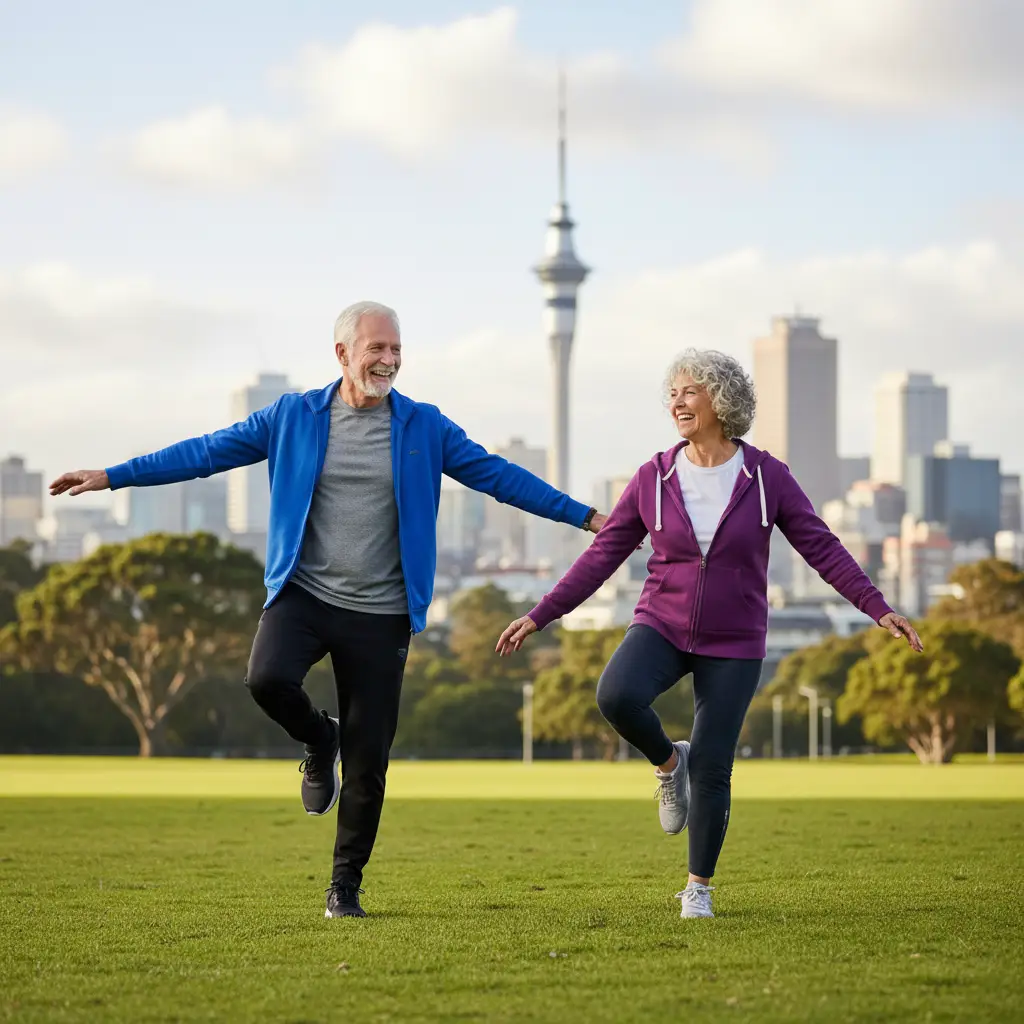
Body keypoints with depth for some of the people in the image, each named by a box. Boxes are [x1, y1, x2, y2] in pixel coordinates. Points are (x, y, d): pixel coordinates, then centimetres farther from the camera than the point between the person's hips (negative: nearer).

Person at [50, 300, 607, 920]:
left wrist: (586, 516, 2)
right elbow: (208, 452, 5)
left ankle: (346, 887, 19)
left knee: (367, 764, 0)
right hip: (303, 595, 0)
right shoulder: (293, 418, 2)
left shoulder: (424, 427, 2)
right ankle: (319, 741, 6)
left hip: (380, 613, 0)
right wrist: (112, 477, 1)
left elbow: (496, 474, 5)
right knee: (268, 679, -30)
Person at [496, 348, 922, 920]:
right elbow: (603, 555, 3)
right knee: (617, 695, -29)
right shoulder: (654, 479, -1)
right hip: (663, 627, 1)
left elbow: (821, 547, -5)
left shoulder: (766, 477, -6)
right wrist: (540, 617, -1)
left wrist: (879, 608, -13)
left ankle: (699, 888, 16)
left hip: (733, 643, -1)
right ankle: (668, 762, 3)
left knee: (711, 770, -4)